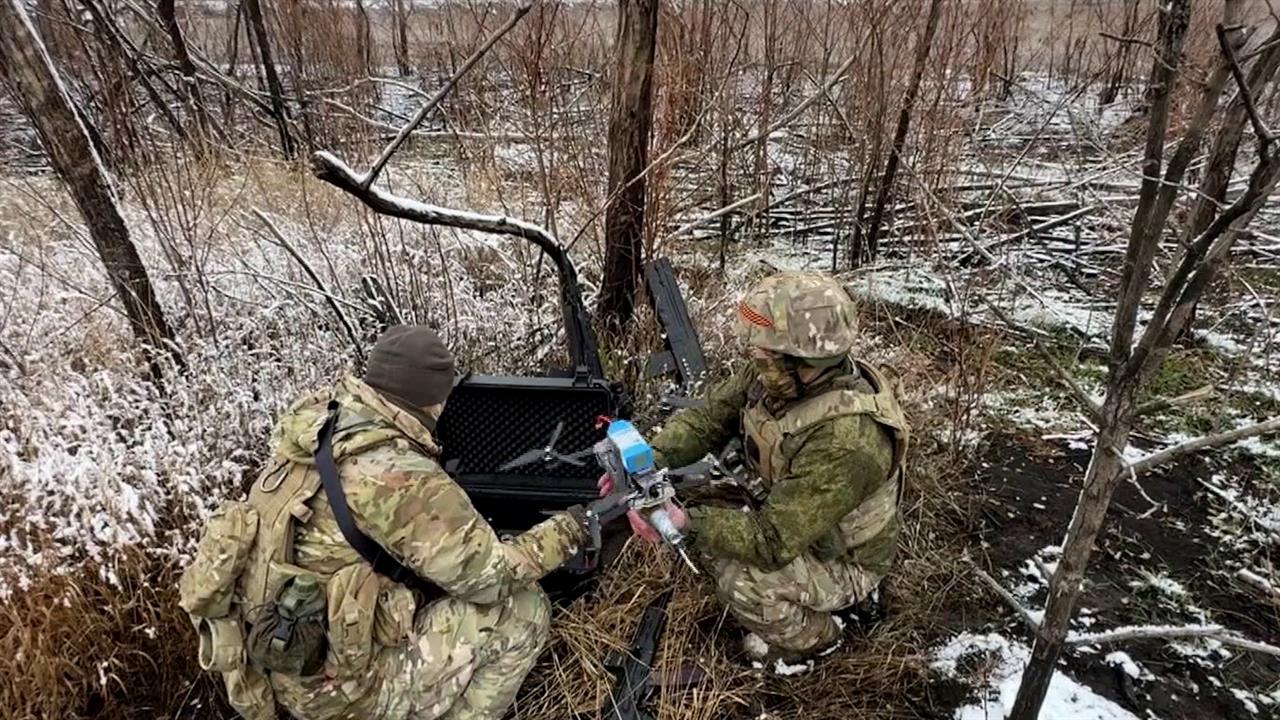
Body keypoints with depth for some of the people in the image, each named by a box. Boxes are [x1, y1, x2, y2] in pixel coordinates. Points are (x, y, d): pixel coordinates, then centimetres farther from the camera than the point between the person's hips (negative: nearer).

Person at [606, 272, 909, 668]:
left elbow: (772, 543, -37)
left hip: (842, 561, -7)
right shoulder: (779, 376, -17)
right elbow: (707, 418, -11)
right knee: (701, 508, -4)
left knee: (741, 582, -29)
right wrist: (649, 461, -28)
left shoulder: (845, 440, -40)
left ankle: (813, 634, 6)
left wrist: (685, 522, -42)